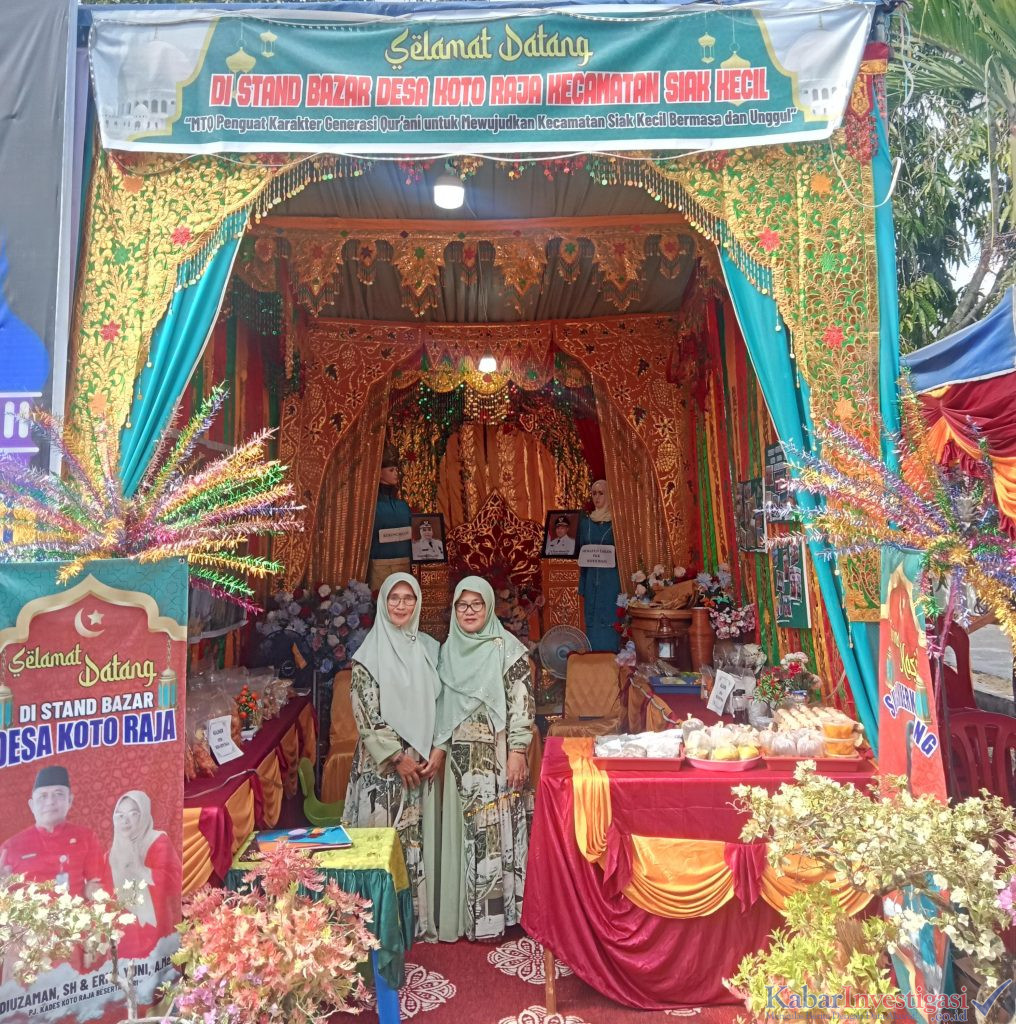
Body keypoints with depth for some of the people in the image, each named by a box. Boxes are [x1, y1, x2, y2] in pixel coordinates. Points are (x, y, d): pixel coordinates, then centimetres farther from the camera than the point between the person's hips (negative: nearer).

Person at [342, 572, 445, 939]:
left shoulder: (429, 648, 6)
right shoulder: (371, 653, -7)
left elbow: (441, 705, 8)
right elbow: (366, 713, -10)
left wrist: (438, 750, -3)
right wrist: (398, 757, -12)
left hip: (424, 761, 4)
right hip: (383, 763, -4)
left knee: (419, 835, 10)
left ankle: (418, 916, 25)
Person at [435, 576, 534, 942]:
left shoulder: (507, 648, -8)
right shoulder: (449, 650, 8)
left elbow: (522, 703, -11)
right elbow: (442, 706, 14)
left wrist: (518, 752, -16)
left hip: (497, 755, -5)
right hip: (461, 758, 5)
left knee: (494, 829, 1)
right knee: (464, 829, 11)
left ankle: (492, 915, 16)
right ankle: (466, 912, 26)